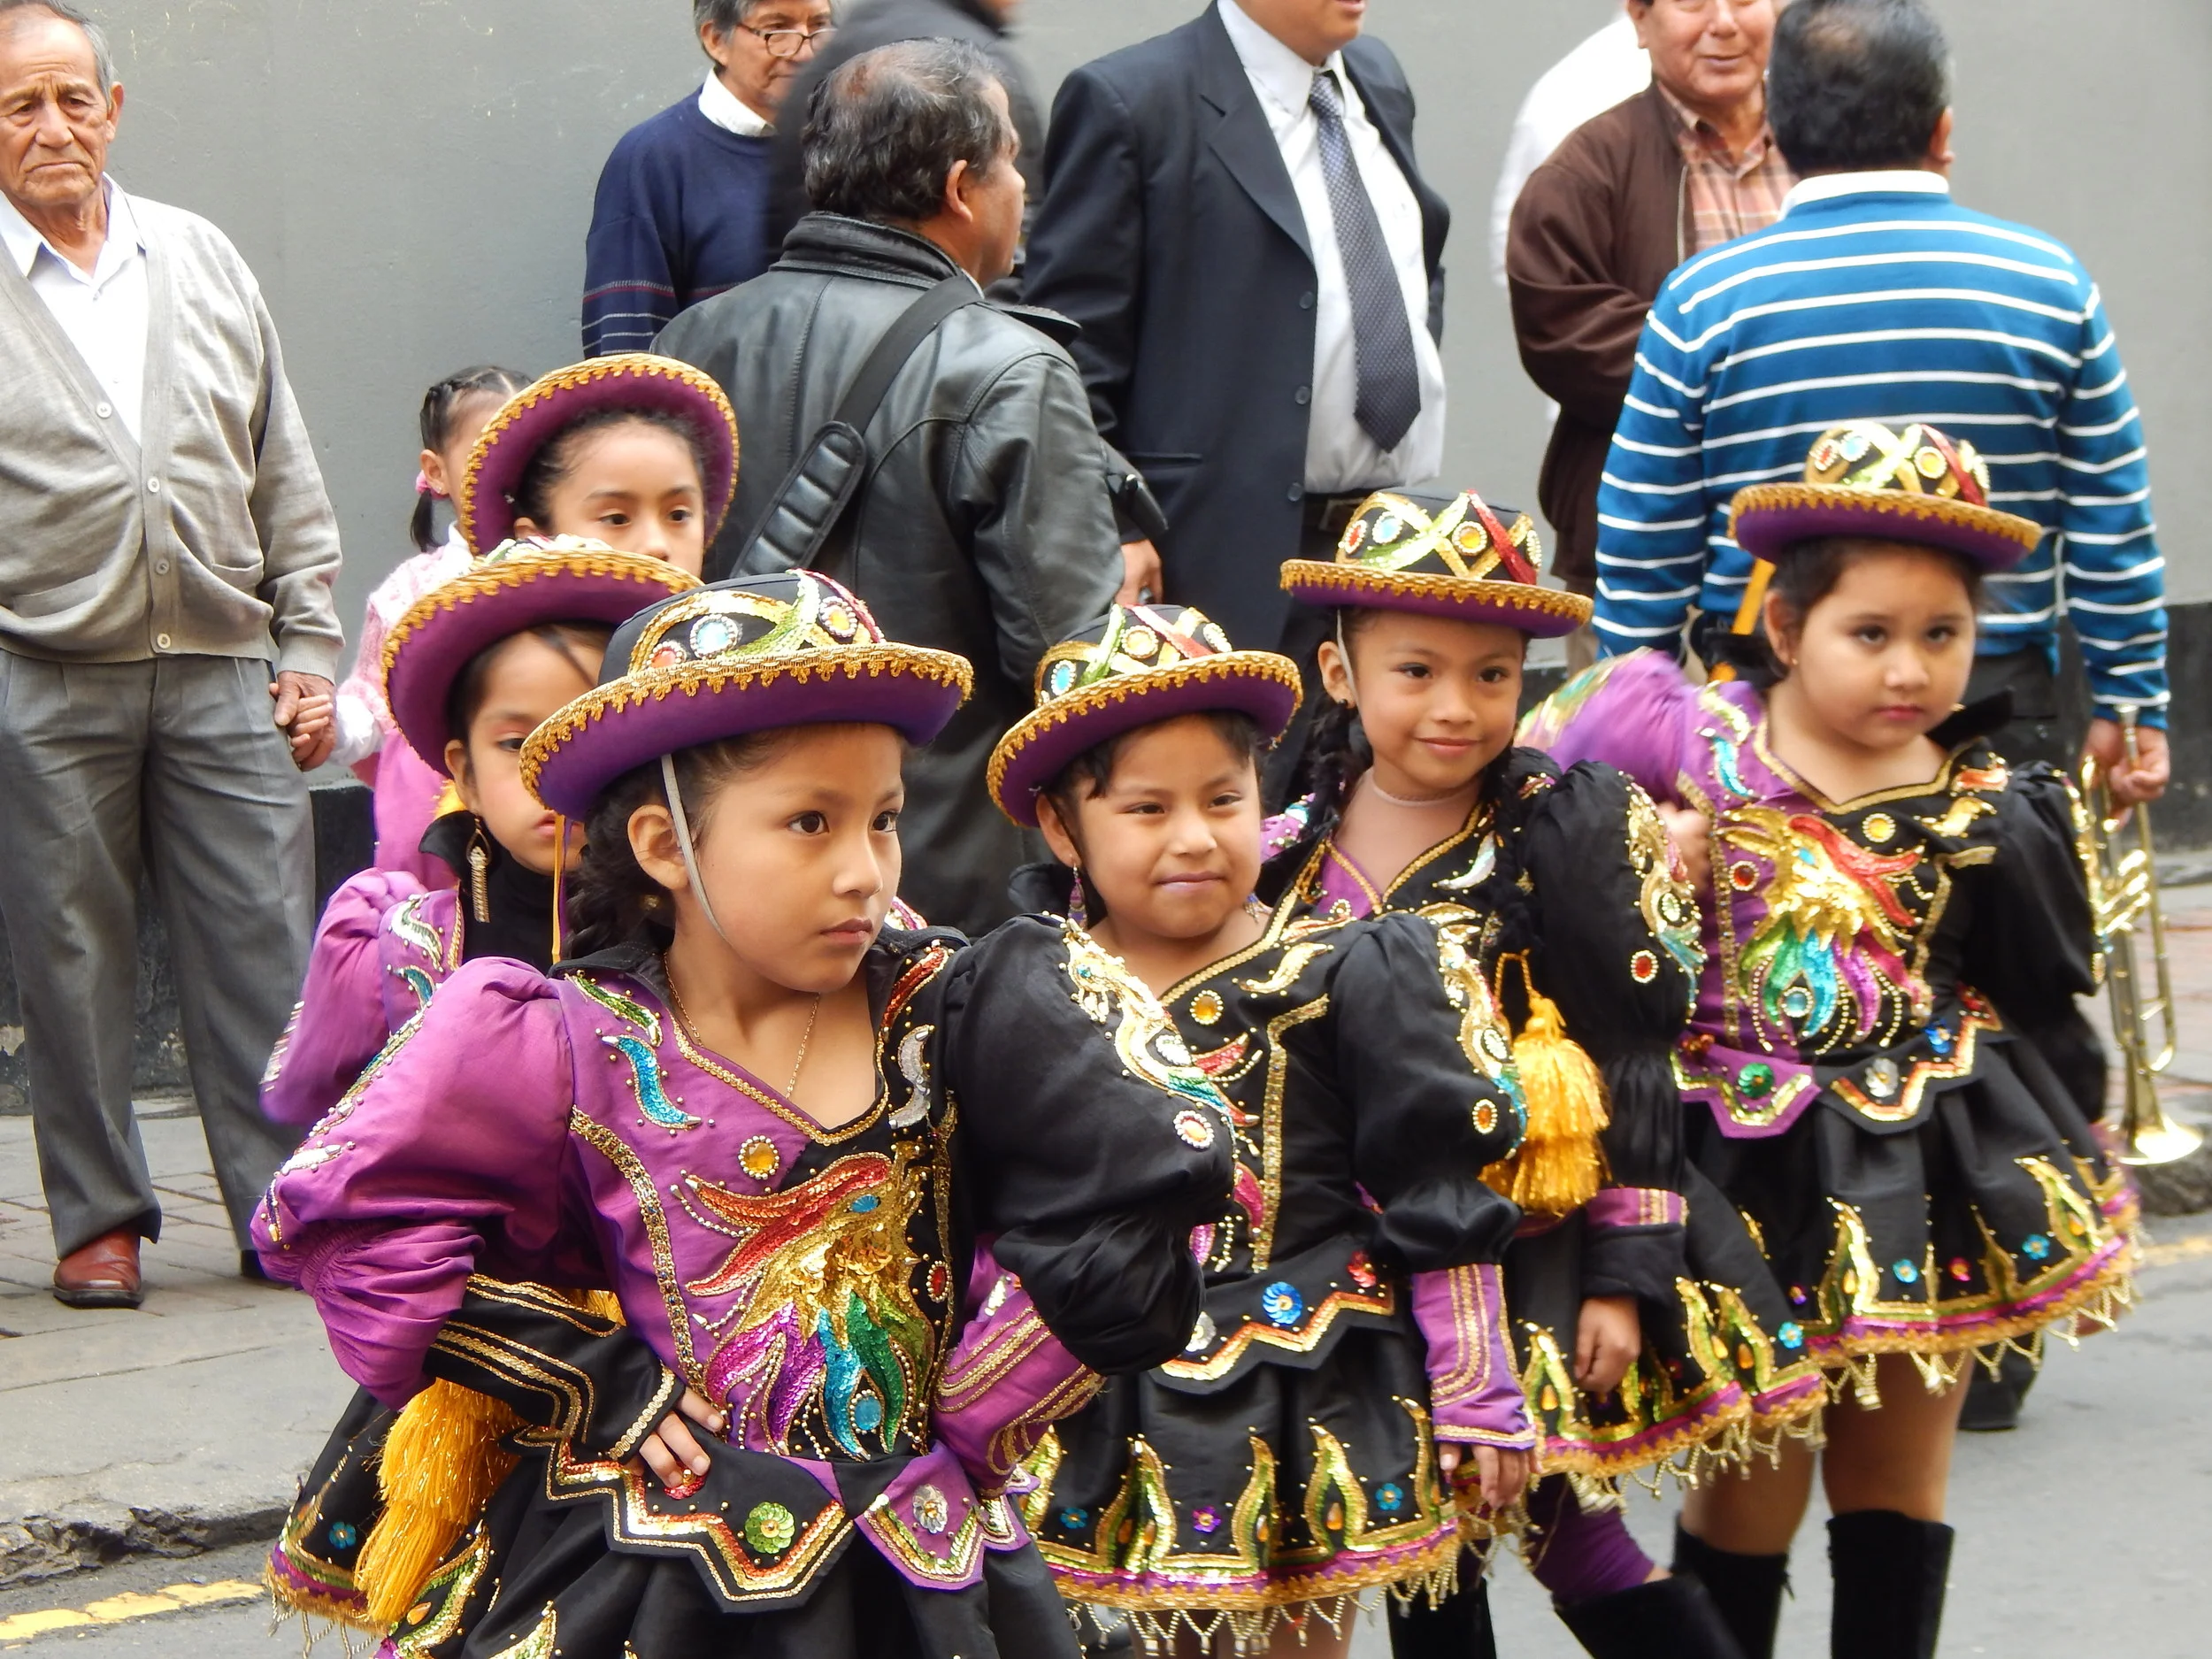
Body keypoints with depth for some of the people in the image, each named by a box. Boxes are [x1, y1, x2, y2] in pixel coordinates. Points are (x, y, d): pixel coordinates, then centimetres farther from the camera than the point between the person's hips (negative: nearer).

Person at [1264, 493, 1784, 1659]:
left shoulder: (1569, 833, -10)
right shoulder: (1291, 845, 2)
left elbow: (1634, 1069, -11)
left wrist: (1623, 1276, -13)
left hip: (1531, 1252, -4)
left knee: (1564, 1532, -5)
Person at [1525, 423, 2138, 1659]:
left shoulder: (1996, 817, -1)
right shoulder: (1690, 749, -10)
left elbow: (2048, 1016, 8)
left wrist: (2087, 1204, 12)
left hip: (1935, 1177, 3)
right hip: (1760, 1170, -2)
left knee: (1901, 1477, 14)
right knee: (1750, 1489, 7)